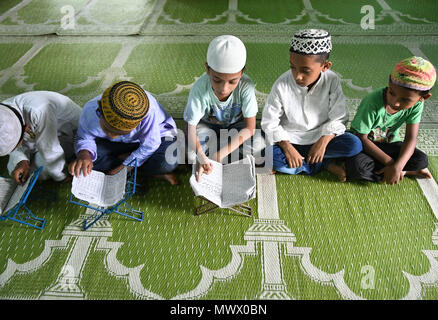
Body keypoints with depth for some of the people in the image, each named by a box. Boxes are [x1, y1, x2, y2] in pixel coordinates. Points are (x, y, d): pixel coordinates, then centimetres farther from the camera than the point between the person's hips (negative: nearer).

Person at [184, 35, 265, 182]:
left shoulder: (246, 86, -31)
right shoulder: (200, 89, -33)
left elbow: (250, 127, -26)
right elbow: (191, 127, -28)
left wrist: (222, 153, -35)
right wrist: (201, 156, -47)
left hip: (236, 125, 2)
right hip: (207, 126, -1)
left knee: (258, 144, -26)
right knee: (192, 156, -27)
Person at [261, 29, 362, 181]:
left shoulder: (332, 81, -14)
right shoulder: (282, 85, -19)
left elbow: (338, 118, -8)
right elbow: (270, 123, -13)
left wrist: (323, 142, -22)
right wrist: (287, 147, -24)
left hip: (321, 136, 1)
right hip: (290, 139, -1)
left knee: (355, 145, -21)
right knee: (270, 155, -30)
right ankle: (328, 165, -16)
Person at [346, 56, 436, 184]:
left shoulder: (416, 104, -16)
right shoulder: (373, 103, -29)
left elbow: (411, 138, -17)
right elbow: (361, 138, -24)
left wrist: (397, 166, -34)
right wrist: (390, 163, -26)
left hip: (389, 143, 3)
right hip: (365, 144, -3)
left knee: (421, 160, -17)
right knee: (356, 166, -34)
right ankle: (406, 172, -14)